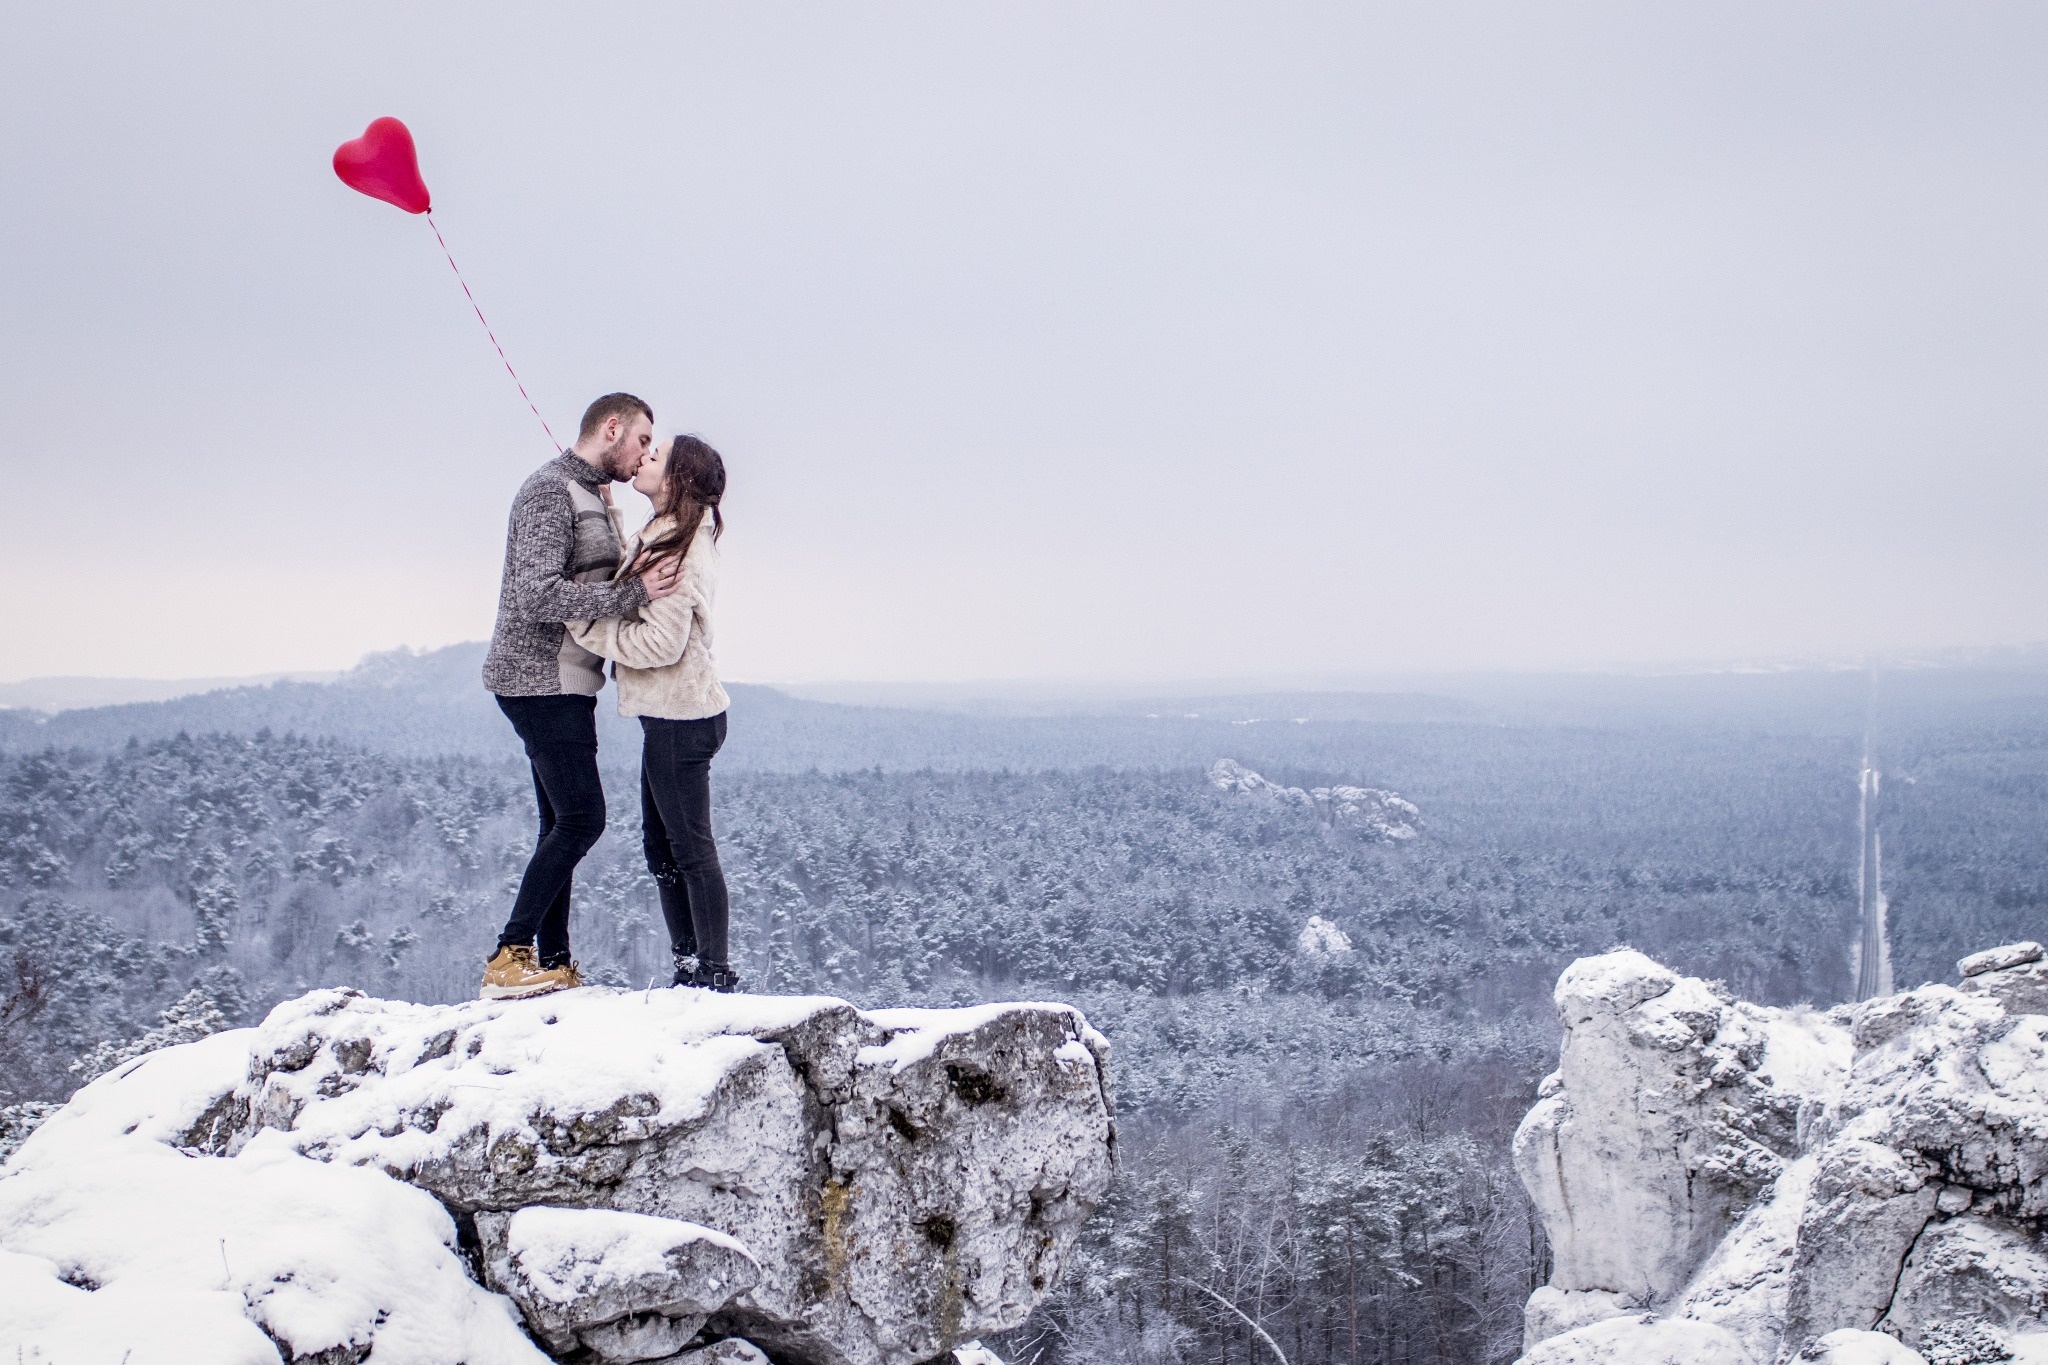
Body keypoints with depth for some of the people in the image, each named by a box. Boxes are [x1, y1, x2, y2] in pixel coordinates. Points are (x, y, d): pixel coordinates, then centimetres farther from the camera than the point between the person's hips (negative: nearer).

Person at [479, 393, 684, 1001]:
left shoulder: (593, 496, 17)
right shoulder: (550, 491, -14)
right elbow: (537, 597, -25)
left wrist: (647, 579, 2)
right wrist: (635, 591, -25)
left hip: (562, 683, 10)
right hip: (542, 681, -10)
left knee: (563, 825, 10)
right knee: (580, 818, -12)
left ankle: (553, 967, 13)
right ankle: (509, 961, -9)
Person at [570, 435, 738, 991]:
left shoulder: (676, 552, -17)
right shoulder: (660, 539, 13)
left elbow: (661, 643, -21)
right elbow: (630, 608, 19)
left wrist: (585, 624, -14)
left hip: (679, 716, -10)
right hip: (672, 714, 10)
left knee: (690, 846, -4)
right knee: (662, 847, 15)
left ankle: (714, 971, 4)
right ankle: (690, 967, 22)